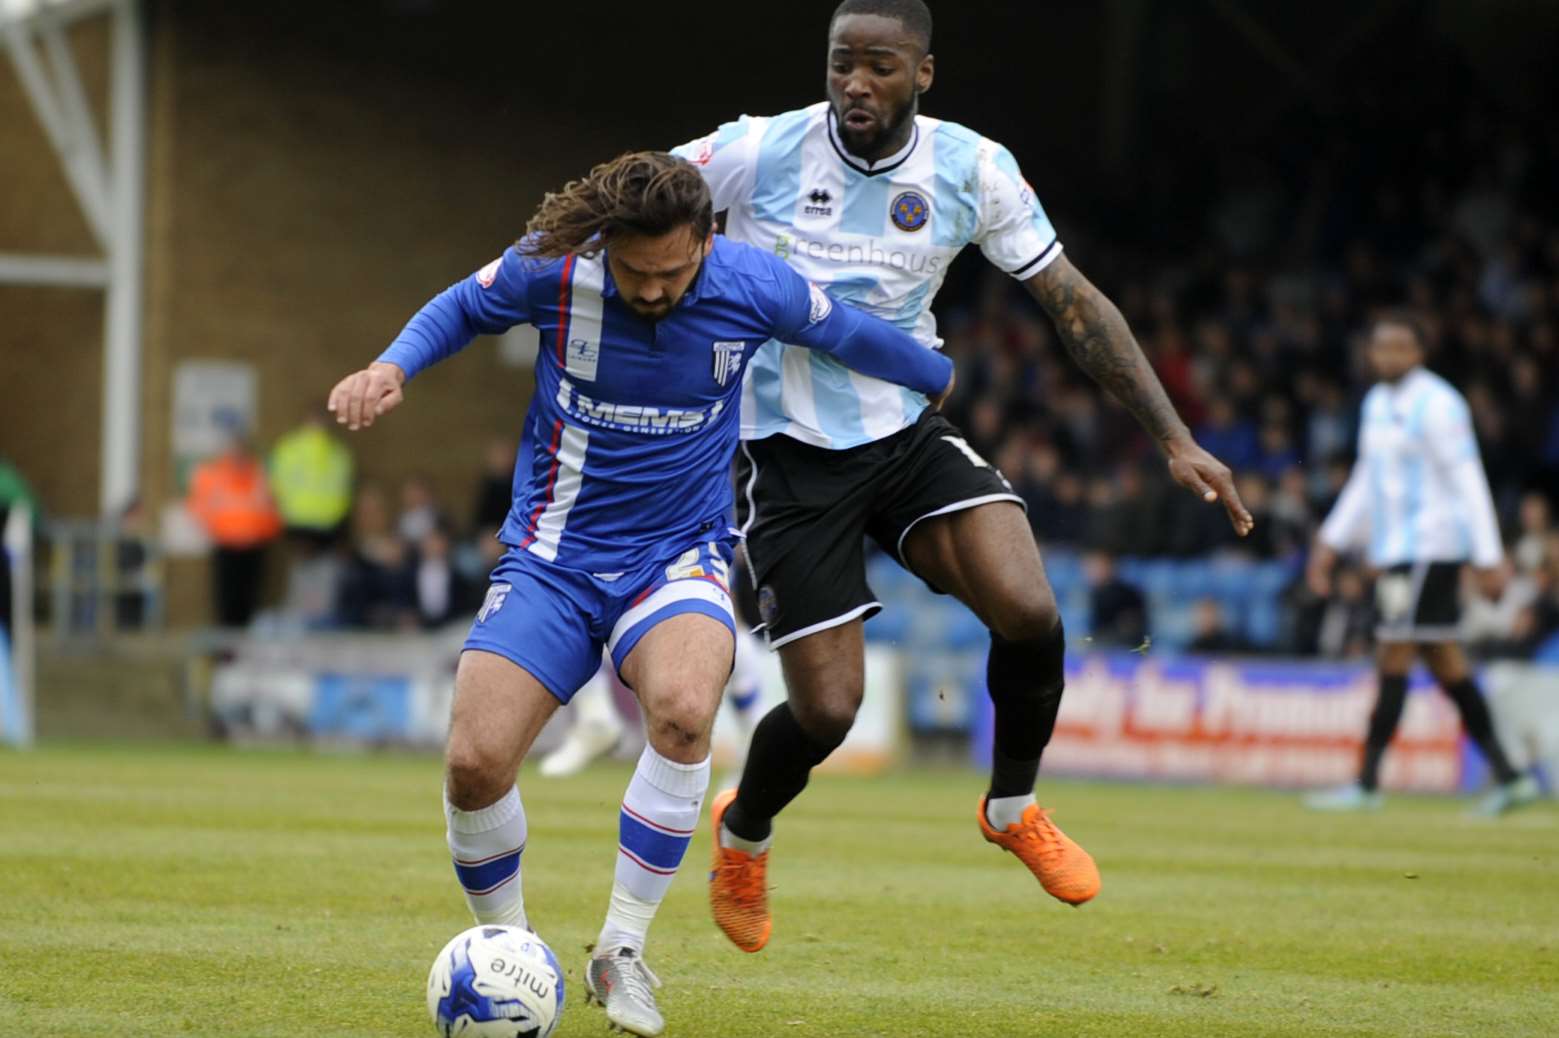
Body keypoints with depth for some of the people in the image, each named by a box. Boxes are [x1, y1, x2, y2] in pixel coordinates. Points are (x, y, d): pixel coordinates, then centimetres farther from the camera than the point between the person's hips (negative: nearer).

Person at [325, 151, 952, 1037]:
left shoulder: (756, 288, -11)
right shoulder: (553, 269, -13)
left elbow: (845, 333, 11)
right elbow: (461, 309, 8)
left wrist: (939, 378, 27)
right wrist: (393, 367, -11)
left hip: (678, 555, -1)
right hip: (552, 557, 1)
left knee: (684, 709, -33)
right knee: (475, 763, -17)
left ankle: (623, 950, -18)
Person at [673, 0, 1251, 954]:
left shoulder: (971, 169, -7)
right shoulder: (758, 153, -14)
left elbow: (1073, 303, -1)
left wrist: (1175, 438, -5)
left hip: (910, 435, 2)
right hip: (791, 456, -2)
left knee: (1030, 612, -22)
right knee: (827, 713, -8)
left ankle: (1014, 808, 8)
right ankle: (743, 834, 28)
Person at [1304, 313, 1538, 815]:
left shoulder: (1437, 404, -11)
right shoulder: (1377, 402, 16)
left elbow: (1469, 481, -14)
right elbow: (1368, 479, 26)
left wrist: (1488, 556, -18)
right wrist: (1331, 541, 22)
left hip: (1429, 546, -9)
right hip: (1392, 549, 9)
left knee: (1393, 658, -10)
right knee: (1446, 662, 8)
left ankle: (1367, 784, -9)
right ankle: (1508, 777, 10)